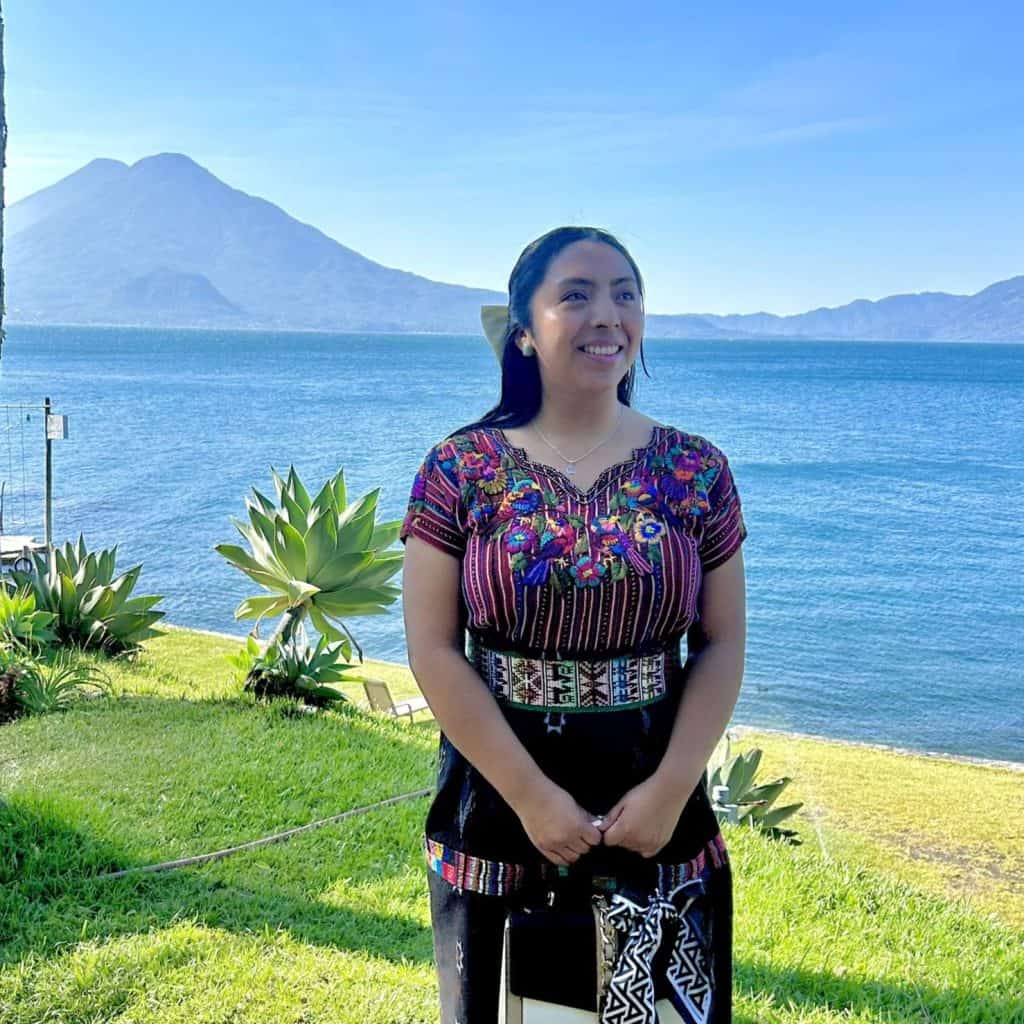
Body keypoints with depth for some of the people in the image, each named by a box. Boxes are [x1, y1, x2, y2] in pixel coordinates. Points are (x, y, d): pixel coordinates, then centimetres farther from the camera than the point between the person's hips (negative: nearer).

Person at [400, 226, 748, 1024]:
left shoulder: (697, 469, -2)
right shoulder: (460, 469, -7)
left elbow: (723, 644, 0)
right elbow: (433, 649, -8)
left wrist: (672, 788, -11)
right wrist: (530, 796, -13)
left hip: (657, 807, 1)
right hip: (498, 804, -1)